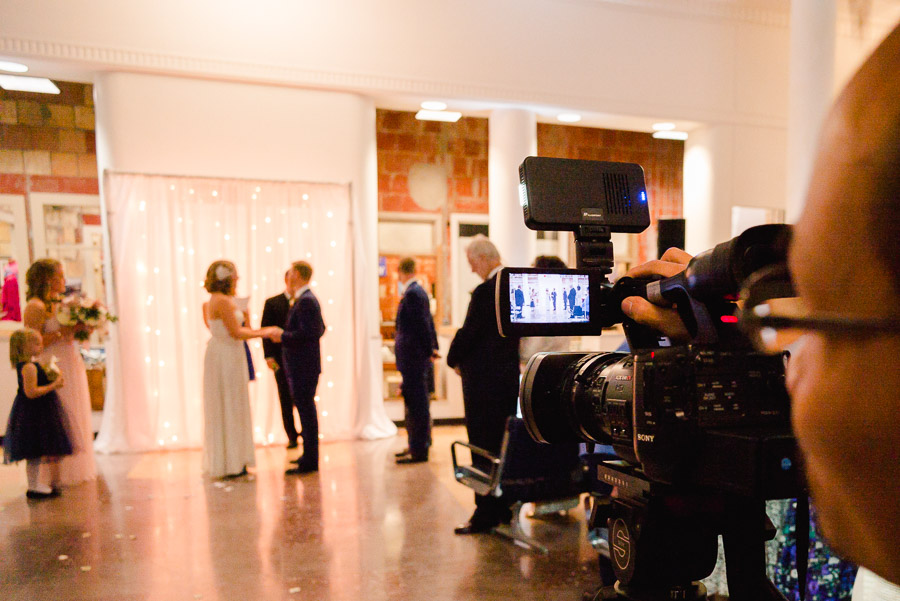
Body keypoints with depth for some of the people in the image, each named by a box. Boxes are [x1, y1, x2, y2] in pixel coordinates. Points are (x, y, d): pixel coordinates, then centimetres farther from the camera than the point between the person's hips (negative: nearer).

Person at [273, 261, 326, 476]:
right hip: (304, 363, 11)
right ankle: (310, 455, 28)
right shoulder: (310, 298, 15)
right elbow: (320, 329, 21)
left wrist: (283, 337, -14)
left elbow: (307, 333, -25)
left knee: (306, 409, -5)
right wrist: (288, 336, 16)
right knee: (306, 409, 17)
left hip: (303, 364, -11)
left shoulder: (305, 301, -17)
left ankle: (309, 461, 1)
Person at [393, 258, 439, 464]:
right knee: (414, 402, 17)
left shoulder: (412, 293, -17)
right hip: (415, 356, 10)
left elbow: (423, 324, -19)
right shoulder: (418, 291, 13)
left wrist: (429, 350, -12)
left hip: (412, 357, -10)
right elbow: (427, 322, 16)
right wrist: (433, 347, 16)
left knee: (417, 403, -3)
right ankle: (417, 445, 27)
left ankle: (419, 451, 4)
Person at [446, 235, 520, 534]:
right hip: (509, 375, 9)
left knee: (484, 447, 0)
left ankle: (485, 514, 9)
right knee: (503, 444, 16)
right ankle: (504, 507, 28)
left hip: (484, 380, -9)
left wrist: (454, 360, 1)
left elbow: (468, 333, -16)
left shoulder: (485, 292, -19)